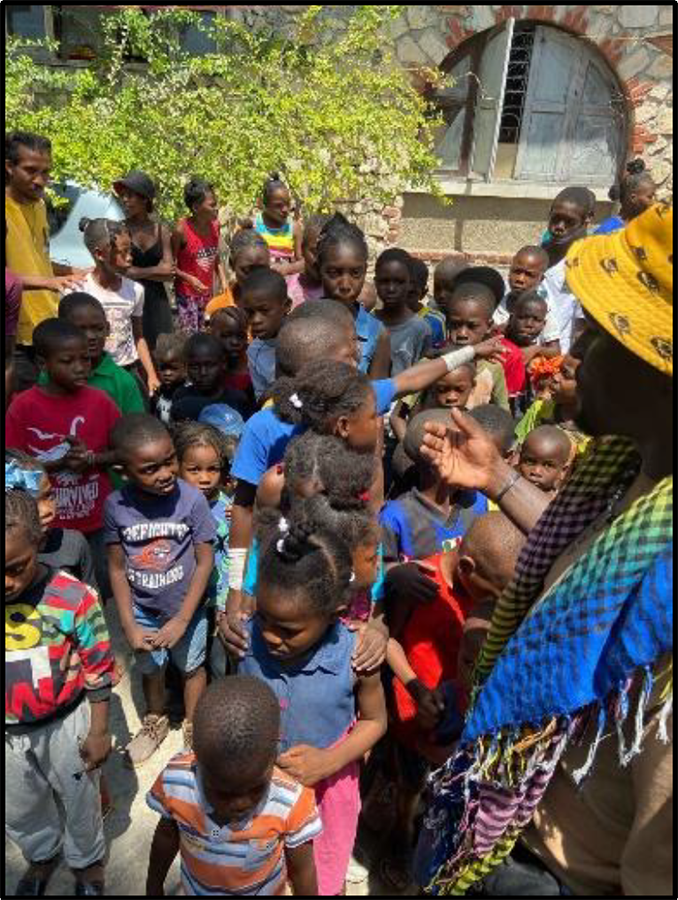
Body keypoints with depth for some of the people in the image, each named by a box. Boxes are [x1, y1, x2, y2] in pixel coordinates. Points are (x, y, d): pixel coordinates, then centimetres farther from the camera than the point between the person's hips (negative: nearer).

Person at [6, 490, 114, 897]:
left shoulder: (73, 597, -27)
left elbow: (99, 671, -14)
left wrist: (99, 732, -8)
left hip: (66, 725, -3)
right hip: (9, 733, 4)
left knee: (80, 803, 23)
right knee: (18, 810, 29)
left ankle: (88, 861, 53)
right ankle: (42, 855, 60)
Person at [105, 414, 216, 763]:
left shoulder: (191, 499, -26)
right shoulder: (116, 506, -20)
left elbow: (205, 562, -17)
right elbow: (117, 568, -9)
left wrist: (182, 620, -15)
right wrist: (129, 627, -9)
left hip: (186, 607, -2)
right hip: (142, 610, 2)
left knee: (192, 667, 22)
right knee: (150, 669, 25)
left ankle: (192, 726, 50)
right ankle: (156, 722, 55)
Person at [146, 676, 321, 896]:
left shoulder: (291, 803, -35)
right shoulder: (174, 783, -30)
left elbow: (302, 869, -16)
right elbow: (166, 835, -8)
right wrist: (154, 885, 7)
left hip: (264, 889, -1)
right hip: (197, 889, 2)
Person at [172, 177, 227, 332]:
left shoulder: (214, 225, -1)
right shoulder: (182, 229, -17)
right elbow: (170, 265, -10)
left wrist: (223, 281, 1)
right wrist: (189, 279, -22)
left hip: (208, 291, 5)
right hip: (187, 292, -5)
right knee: (190, 336, -5)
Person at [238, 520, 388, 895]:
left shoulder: (355, 659, -28)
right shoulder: (245, 640, -25)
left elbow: (374, 720, -9)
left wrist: (330, 761, -21)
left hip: (326, 783, -1)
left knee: (325, 878, 26)